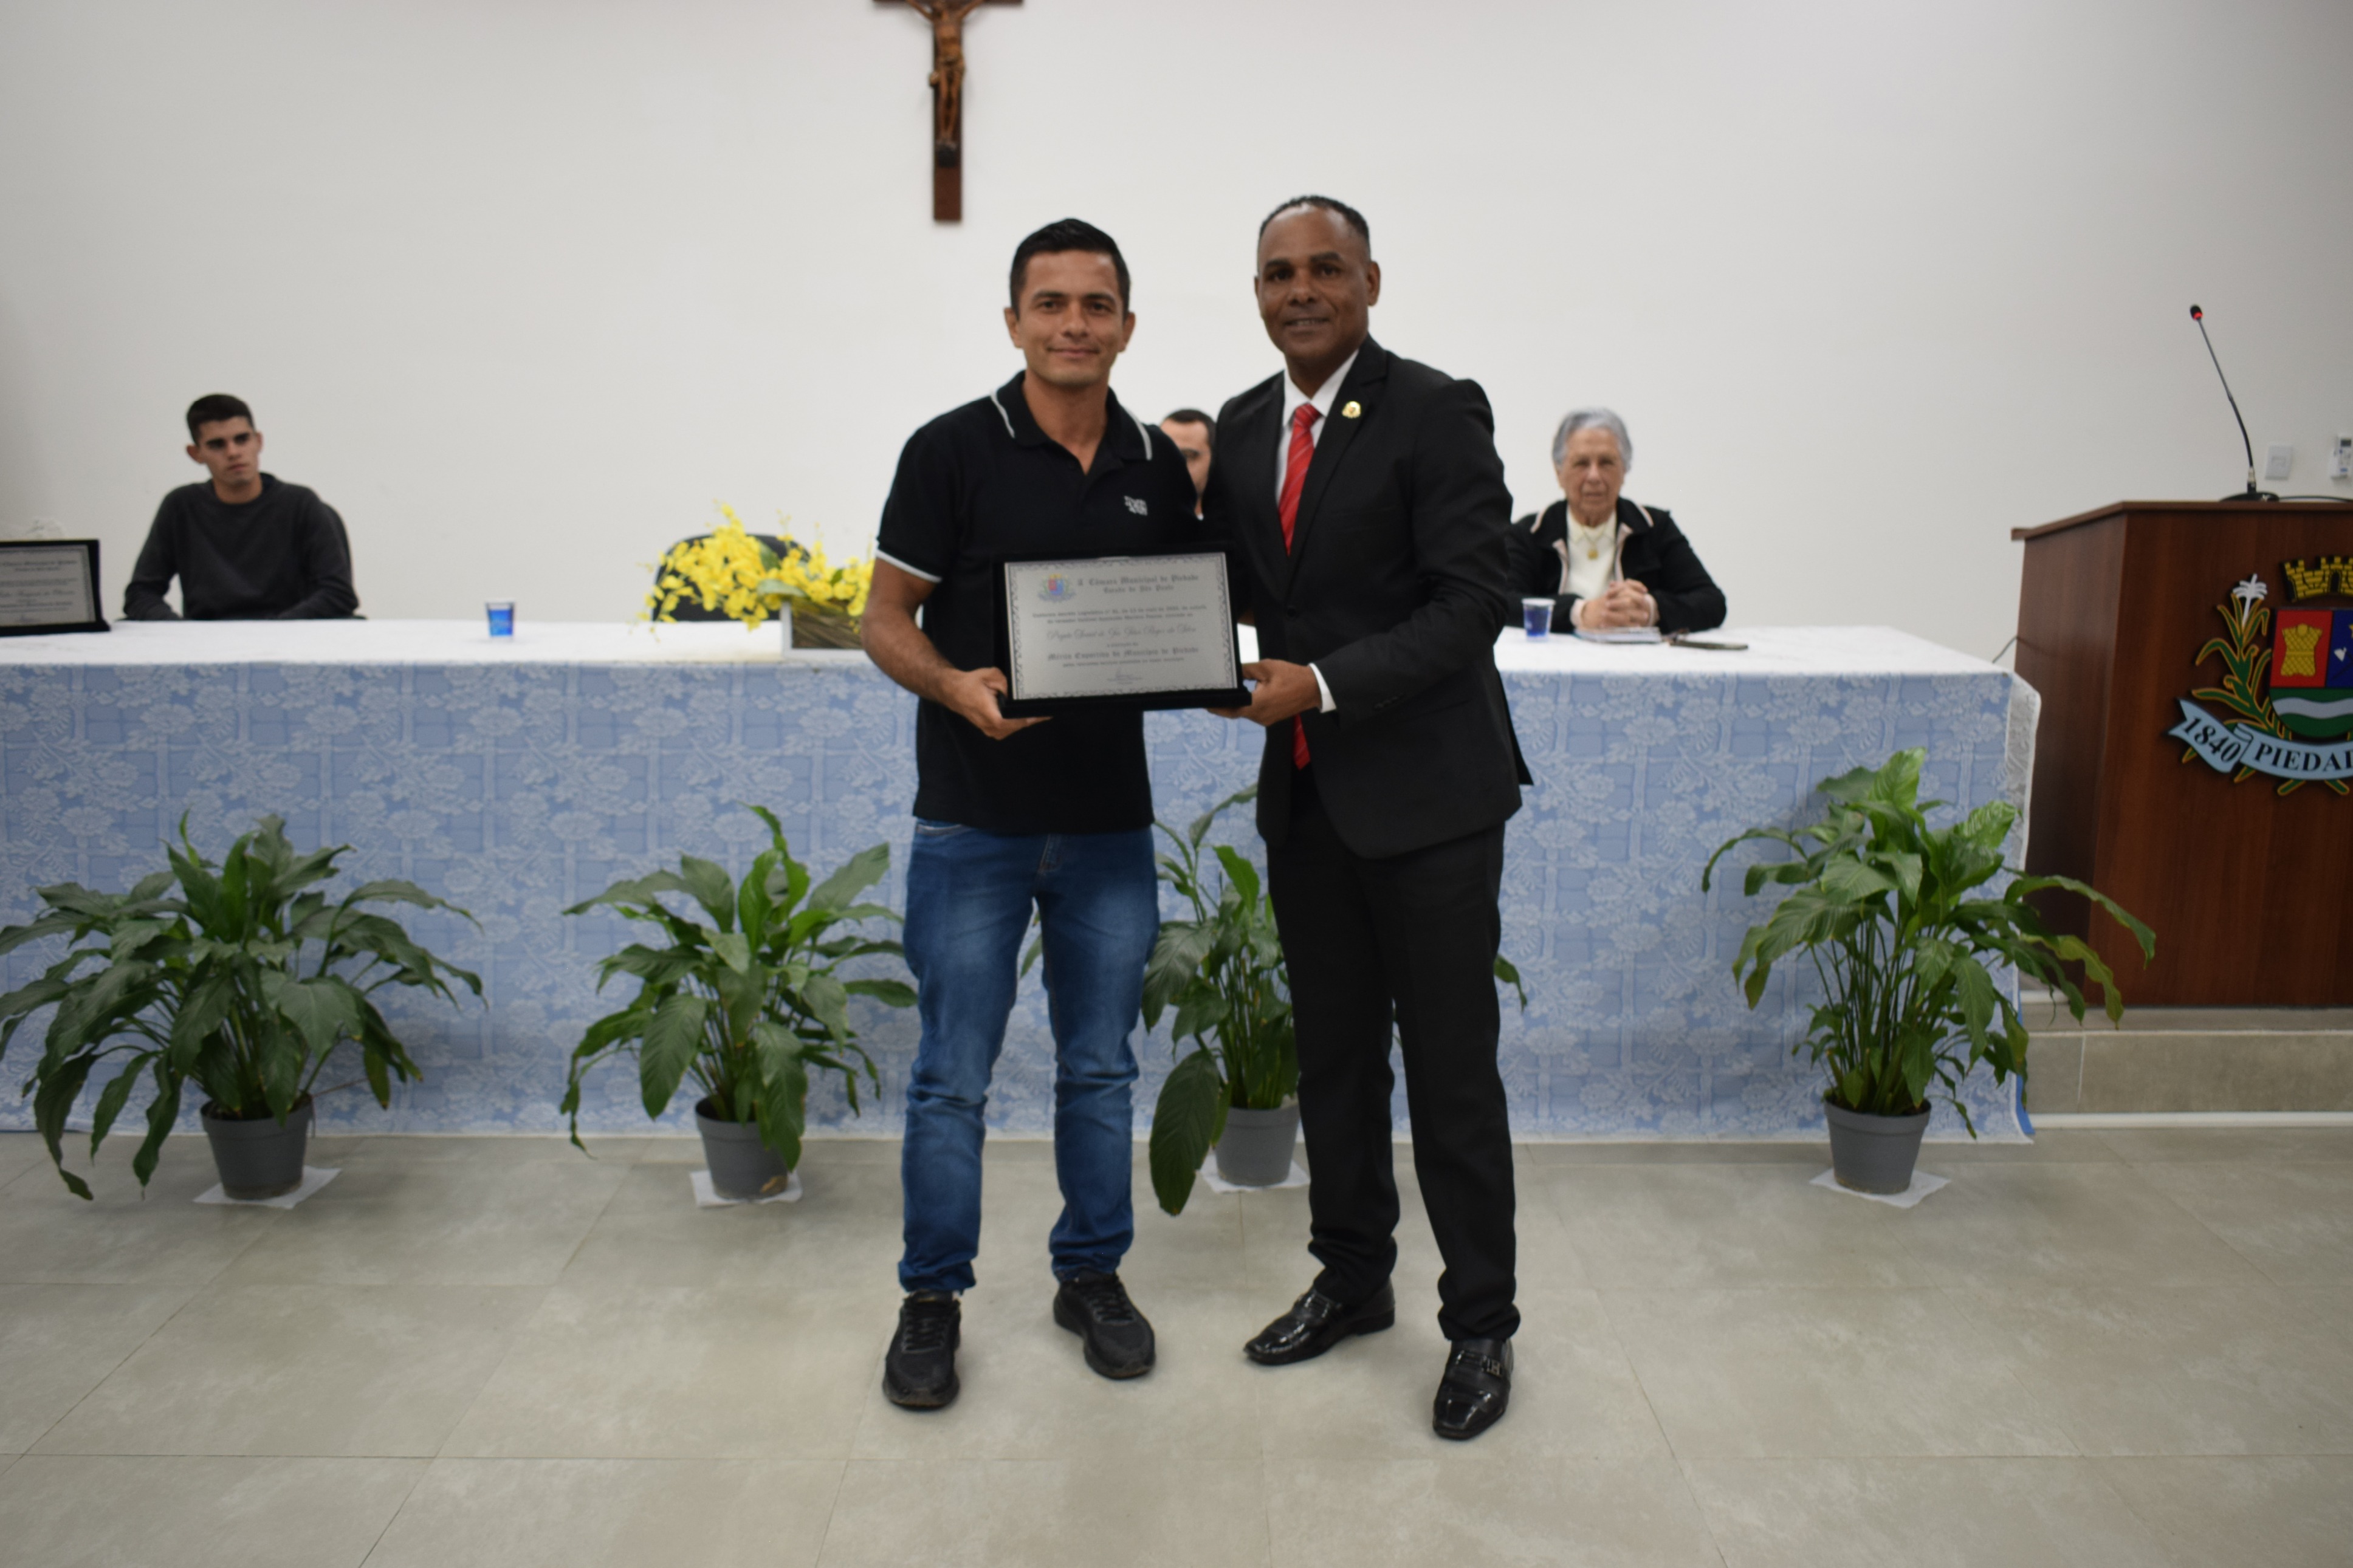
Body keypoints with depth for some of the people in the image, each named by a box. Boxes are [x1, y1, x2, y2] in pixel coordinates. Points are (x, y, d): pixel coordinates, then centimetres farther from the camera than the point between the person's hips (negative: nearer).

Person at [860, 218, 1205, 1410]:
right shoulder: (952, 450, -5)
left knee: (1100, 1067, 14)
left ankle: (1092, 1276, 31)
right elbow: (886, 621, -4)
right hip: (973, 819, -3)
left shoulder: (1158, 466, 7)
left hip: (1111, 820, 4)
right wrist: (957, 687, -23)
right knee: (951, 1078, 4)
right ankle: (932, 1297, 22)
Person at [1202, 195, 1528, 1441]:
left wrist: (1326, 682, -22)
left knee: (1451, 1068, 3)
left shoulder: (1436, 413, -9)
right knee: (1333, 1054, 16)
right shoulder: (1241, 429, 10)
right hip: (1304, 794, 6)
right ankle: (1351, 1280, 33)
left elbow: (1474, 597, -16)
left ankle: (1480, 1325, 19)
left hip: (1426, 791, -6)